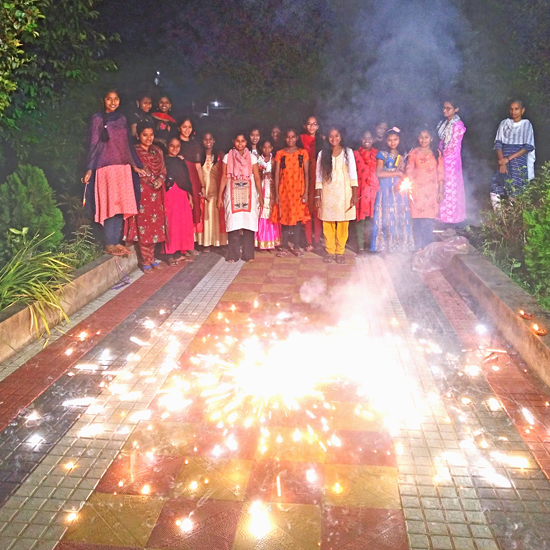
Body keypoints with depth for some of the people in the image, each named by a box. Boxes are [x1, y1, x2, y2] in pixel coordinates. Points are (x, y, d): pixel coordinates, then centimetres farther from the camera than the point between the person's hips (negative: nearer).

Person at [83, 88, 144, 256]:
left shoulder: (121, 118, 15)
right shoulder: (98, 119, 0)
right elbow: (94, 145, -4)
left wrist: (135, 166, 15)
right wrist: (89, 170, -10)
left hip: (123, 167, 6)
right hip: (107, 167, -6)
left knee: (121, 205, 4)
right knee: (111, 205, -7)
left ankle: (117, 242, 11)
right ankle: (110, 245, -2)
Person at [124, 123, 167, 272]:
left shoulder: (157, 151, 13)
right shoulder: (134, 152, -5)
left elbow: (163, 170, 11)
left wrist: (160, 180, -9)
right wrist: (153, 182, -12)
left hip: (156, 194, 5)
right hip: (141, 192, -5)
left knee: (155, 225, 7)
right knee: (143, 226, -4)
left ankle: (151, 258, 19)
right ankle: (146, 261, 5)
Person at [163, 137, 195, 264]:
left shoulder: (182, 161, 18)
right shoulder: (164, 160, 1)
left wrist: (190, 196, 13)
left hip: (183, 195, 6)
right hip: (170, 195, -6)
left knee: (184, 224, 5)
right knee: (172, 224, -6)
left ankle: (181, 252, 13)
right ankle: (171, 254, -3)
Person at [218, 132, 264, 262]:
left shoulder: (252, 158, 5)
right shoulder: (227, 157, 5)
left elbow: (257, 178, 3)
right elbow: (224, 178, 4)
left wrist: (260, 196, -1)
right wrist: (219, 196, 0)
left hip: (249, 195, 0)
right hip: (233, 195, 0)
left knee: (249, 223, -2)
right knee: (233, 224, -2)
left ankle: (248, 254, 6)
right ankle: (233, 255, 4)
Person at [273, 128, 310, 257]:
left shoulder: (303, 153, 3)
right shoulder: (280, 154, 5)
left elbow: (306, 174, 2)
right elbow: (277, 174, 3)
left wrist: (306, 192, -5)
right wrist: (276, 193, -3)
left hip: (298, 189, -1)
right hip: (284, 190, 1)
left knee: (298, 217, 1)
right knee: (284, 217, 4)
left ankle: (297, 247, 10)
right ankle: (285, 247, 11)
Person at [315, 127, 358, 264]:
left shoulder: (347, 152, 5)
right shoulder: (322, 154, 8)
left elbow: (353, 173, 2)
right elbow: (319, 176, 7)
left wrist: (354, 194, -4)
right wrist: (317, 196, 1)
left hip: (344, 192, -1)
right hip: (327, 193, 1)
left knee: (343, 224, -2)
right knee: (328, 224, 0)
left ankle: (340, 252, 9)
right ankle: (330, 251, 11)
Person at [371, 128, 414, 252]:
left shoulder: (401, 155, 15)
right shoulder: (382, 154, 1)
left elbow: (403, 175, 12)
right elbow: (378, 173, -11)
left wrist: (400, 184, -10)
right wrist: (396, 173, -8)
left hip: (399, 190, 4)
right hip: (386, 190, -4)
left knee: (400, 217, 1)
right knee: (386, 217, -6)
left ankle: (399, 245, 8)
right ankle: (385, 246, 0)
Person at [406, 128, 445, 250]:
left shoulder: (437, 153, 10)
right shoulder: (414, 153, 6)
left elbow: (440, 173, 9)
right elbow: (409, 172, 4)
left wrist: (441, 191, 4)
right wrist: (410, 188, -5)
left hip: (432, 192, 1)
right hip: (417, 190, -1)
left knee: (429, 220, -3)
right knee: (418, 219, -4)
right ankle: (419, 247, 3)